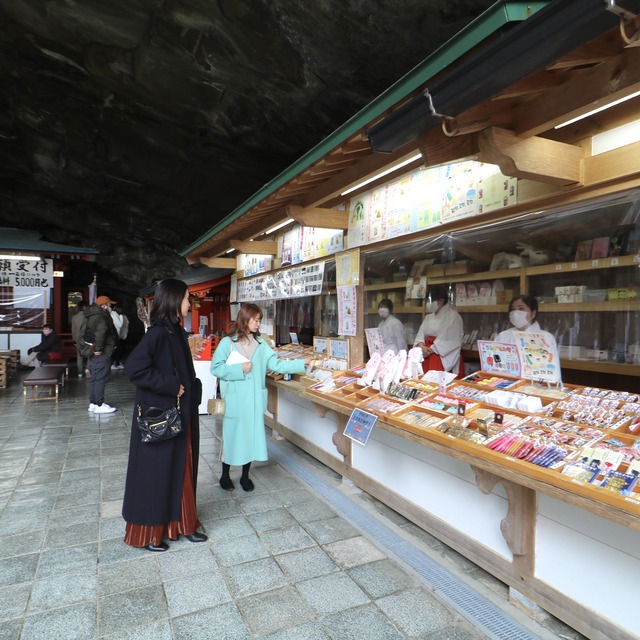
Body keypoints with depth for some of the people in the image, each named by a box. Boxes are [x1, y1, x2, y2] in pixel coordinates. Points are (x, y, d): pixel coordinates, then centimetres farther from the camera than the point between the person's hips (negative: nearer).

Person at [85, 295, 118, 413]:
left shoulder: (92, 315, 17)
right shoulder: (101, 316, -16)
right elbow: (101, 331, -33)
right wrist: (98, 348, -28)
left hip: (93, 352, 10)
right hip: (101, 354, -10)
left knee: (94, 378, 15)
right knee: (101, 379, -4)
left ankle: (92, 403, 23)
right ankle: (99, 405, 0)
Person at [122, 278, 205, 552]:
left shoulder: (176, 332, 7)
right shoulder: (157, 333, -20)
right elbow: (133, 368, -27)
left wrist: (188, 391, 6)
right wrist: (169, 386, -22)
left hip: (180, 415, 9)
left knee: (181, 467, 17)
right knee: (156, 470, 8)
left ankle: (180, 523, 33)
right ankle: (148, 532, 27)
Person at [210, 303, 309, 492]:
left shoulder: (260, 343, 6)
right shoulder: (227, 342, -6)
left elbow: (276, 364, 0)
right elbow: (216, 368, -8)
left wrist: (301, 364, -9)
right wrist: (239, 369, -16)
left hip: (254, 400, 4)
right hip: (235, 399, -4)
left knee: (252, 435, 9)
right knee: (232, 436, 7)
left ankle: (245, 476, 27)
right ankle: (225, 475, 27)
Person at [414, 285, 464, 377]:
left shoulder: (453, 316, -5)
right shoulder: (428, 317, 17)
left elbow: (449, 340, -14)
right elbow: (421, 334, 9)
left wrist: (430, 350, -15)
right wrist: (422, 346, -12)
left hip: (444, 359, -6)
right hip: (427, 357, 6)